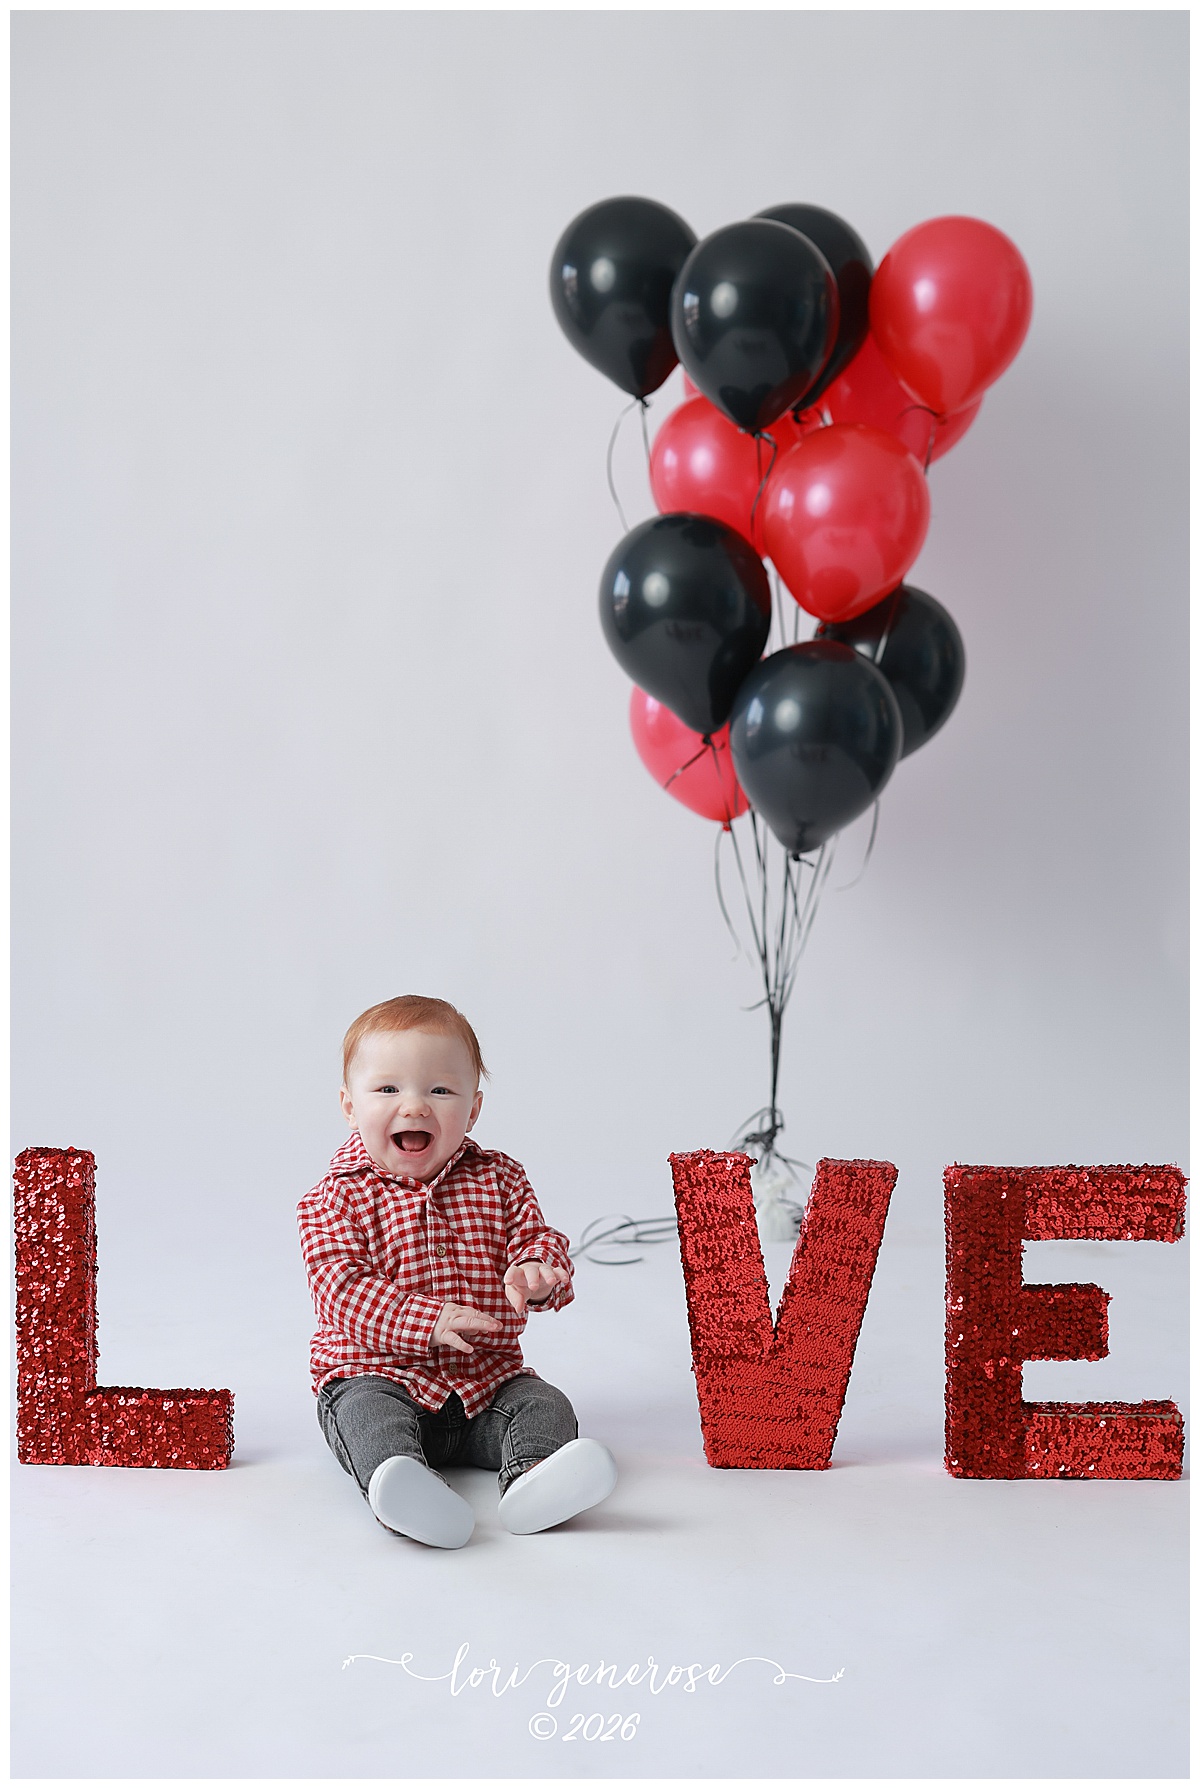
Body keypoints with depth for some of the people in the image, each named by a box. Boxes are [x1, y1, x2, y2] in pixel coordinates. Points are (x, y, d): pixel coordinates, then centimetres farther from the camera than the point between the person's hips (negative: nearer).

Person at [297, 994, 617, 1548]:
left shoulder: (497, 1179, 7)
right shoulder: (337, 1198, -4)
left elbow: (536, 1238, 4)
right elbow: (339, 1286, -14)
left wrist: (535, 1272, -24)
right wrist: (424, 1320, -28)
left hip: (487, 1376, 4)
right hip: (374, 1374, -3)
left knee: (545, 1405, -20)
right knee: (370, 1416, -33)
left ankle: (532, 1479, -47)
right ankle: (402, 1490, -60)